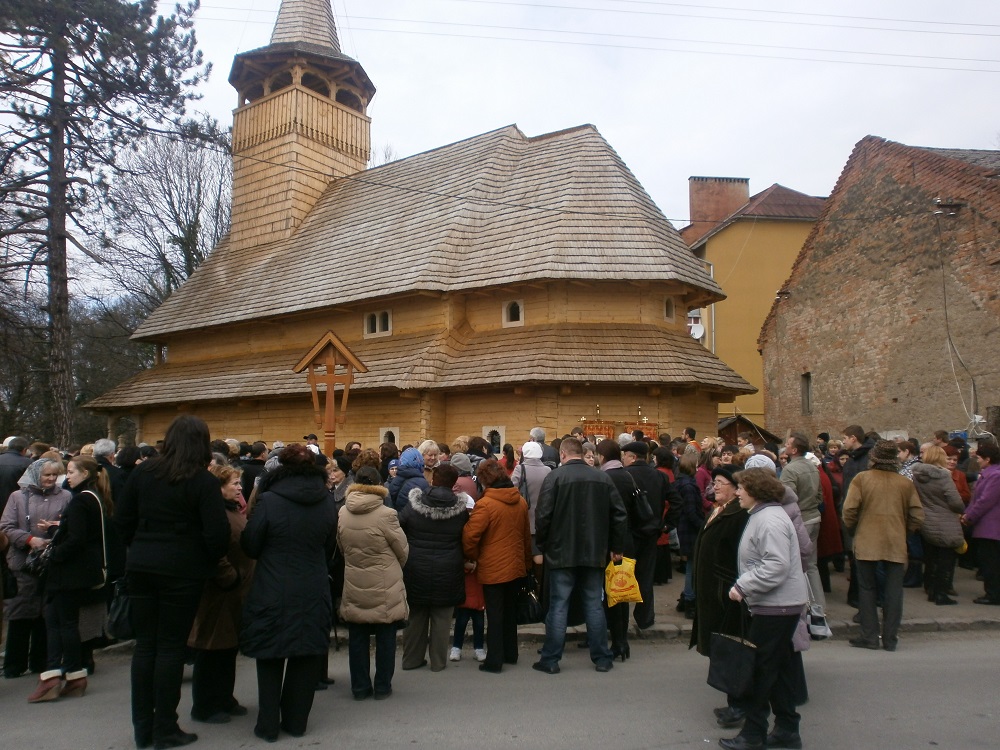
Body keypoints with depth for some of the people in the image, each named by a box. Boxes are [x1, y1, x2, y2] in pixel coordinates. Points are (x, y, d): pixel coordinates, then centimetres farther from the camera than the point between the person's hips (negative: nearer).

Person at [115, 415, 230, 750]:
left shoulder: (142, 472, 3)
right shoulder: (203, 481, -11)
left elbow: (122, 518, 7)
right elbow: (218, 533, -15)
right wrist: (208, 563, 2)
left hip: (140, 568, 5)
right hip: (182, 571, -4)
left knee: (145, 644, 13)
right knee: (171, 646, 4)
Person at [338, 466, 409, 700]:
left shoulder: (343, 513, -6)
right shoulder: (386, 514, -17)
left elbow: (341, 547, 7)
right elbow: (403, 550, -5)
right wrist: (395, 568, 16)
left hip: (354, 587, 4)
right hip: (385, 589, -3)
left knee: (358, 638, 13)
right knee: (385, 638, 11)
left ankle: (360, 687, 23)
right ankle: (382, 687, 20)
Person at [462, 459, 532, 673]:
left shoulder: (485, 504, -19)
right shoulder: (521, 502, 2)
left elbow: (469, 536, -21)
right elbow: (526, 534, 11)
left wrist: (473, 557, -3)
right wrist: (527, 561, 20)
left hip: (493, 569, -6)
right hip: (516, 566, 6)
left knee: (494, 615, 3)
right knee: (510, 611, 19)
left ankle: (494, 661, 10)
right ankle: (510, 654, 31)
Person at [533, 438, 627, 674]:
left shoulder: (555, 477, -9)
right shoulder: (603, 478, 3)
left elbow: (543, 516, -13)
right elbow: (620, 515, 3)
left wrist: (542, 546, 1)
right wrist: (616, 547, 12)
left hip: (562, 553, -3)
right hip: (594, 553, 3)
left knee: (558, 606, 4)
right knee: (594, 605, 12)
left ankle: (550, 660, 10)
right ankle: (602, 659, 18)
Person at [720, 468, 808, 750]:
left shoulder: (770, 520, -20)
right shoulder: (763, 515, 14)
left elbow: (776, 566, -28)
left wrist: (742, 586, -23)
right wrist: (744, 585, 14)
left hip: (776, 607, -11)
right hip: (780, 604, 11)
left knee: (760, 670, -1)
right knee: (779, 668, 17)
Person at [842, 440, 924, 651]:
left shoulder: (861, 479, -6)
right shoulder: (905, 483, 2)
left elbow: (849, 510, -11)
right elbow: (917, 517, 3)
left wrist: (852, 528, 8)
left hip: (867, 543, -2)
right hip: (896, 544, 2)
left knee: (867, 589, 8)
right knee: (893, 591, 9)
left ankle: (870, 637, 10)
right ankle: (890, 638, 13)